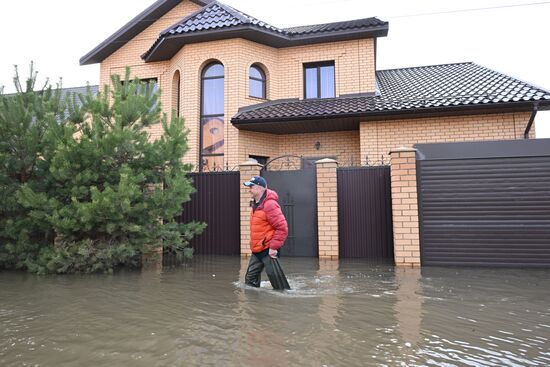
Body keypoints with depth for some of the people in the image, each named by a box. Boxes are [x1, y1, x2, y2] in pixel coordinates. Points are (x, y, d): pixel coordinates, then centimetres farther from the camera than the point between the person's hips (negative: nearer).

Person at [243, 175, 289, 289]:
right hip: (257, 250, 9)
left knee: (277, 281, -2)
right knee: (250, 279, 14)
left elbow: (282, 228, -22)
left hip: (268, 250, -9)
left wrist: (274, 247, -21)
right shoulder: (255, 204, 10)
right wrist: (254, 245, 19)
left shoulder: (269, 204, -19)